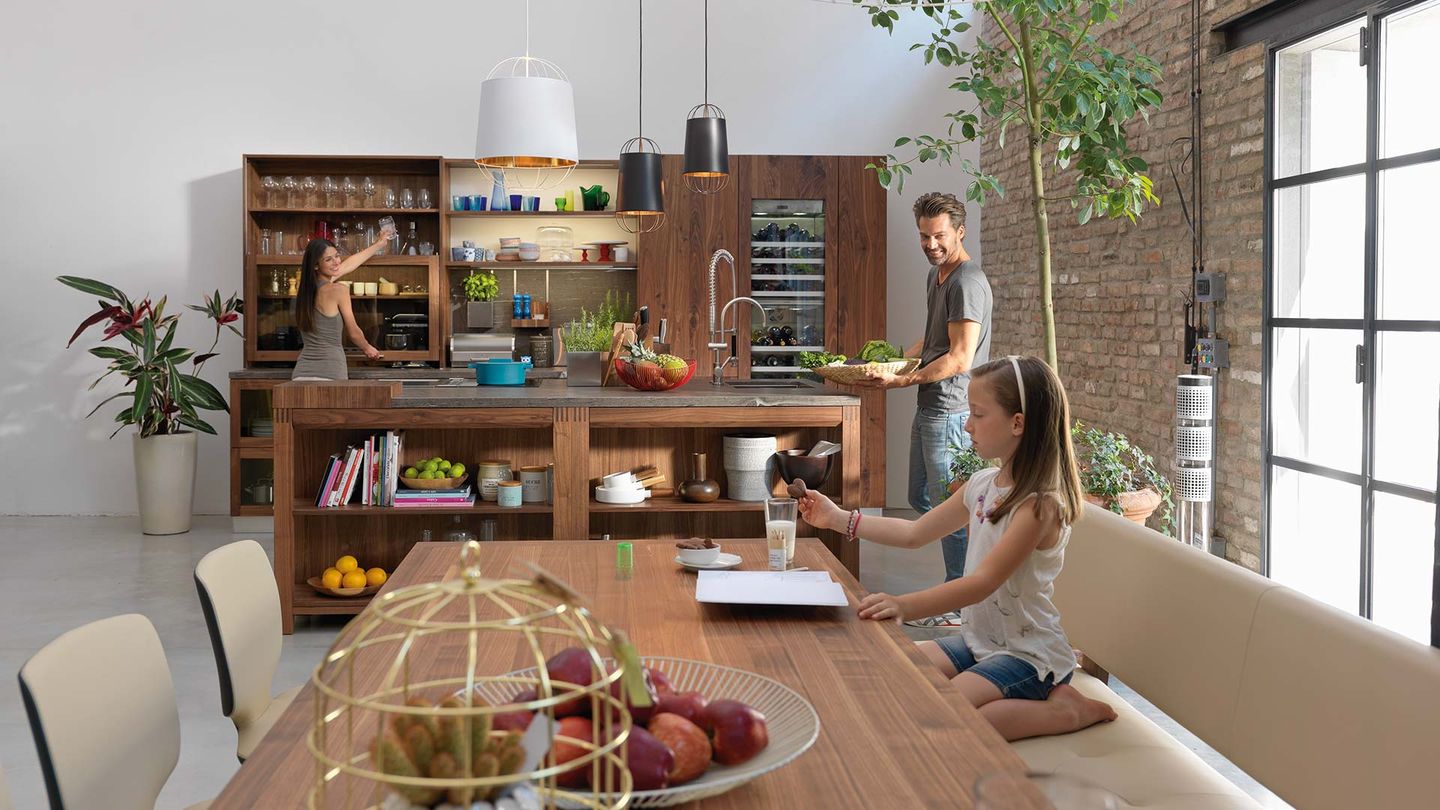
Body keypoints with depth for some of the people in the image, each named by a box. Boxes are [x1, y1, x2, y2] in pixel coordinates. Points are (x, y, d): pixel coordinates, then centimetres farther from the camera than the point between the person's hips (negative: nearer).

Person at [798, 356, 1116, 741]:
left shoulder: (1039, 503, -22)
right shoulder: (982, 485, 4)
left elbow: (983, 582, -29)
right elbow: (915, 533, 15)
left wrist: (905, 605, -39)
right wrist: (838, 518, 10)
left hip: (1028, 653, -9)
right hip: (979, 638, 9)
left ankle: (1062, 710, -7)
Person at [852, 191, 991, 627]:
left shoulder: (967, 282, -16)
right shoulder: (936, 274, 16)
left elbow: (959, 359, -21)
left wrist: (903, 381, -19)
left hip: (950, 412, -10)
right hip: (930, 409, 10)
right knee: (920, 498, 18)